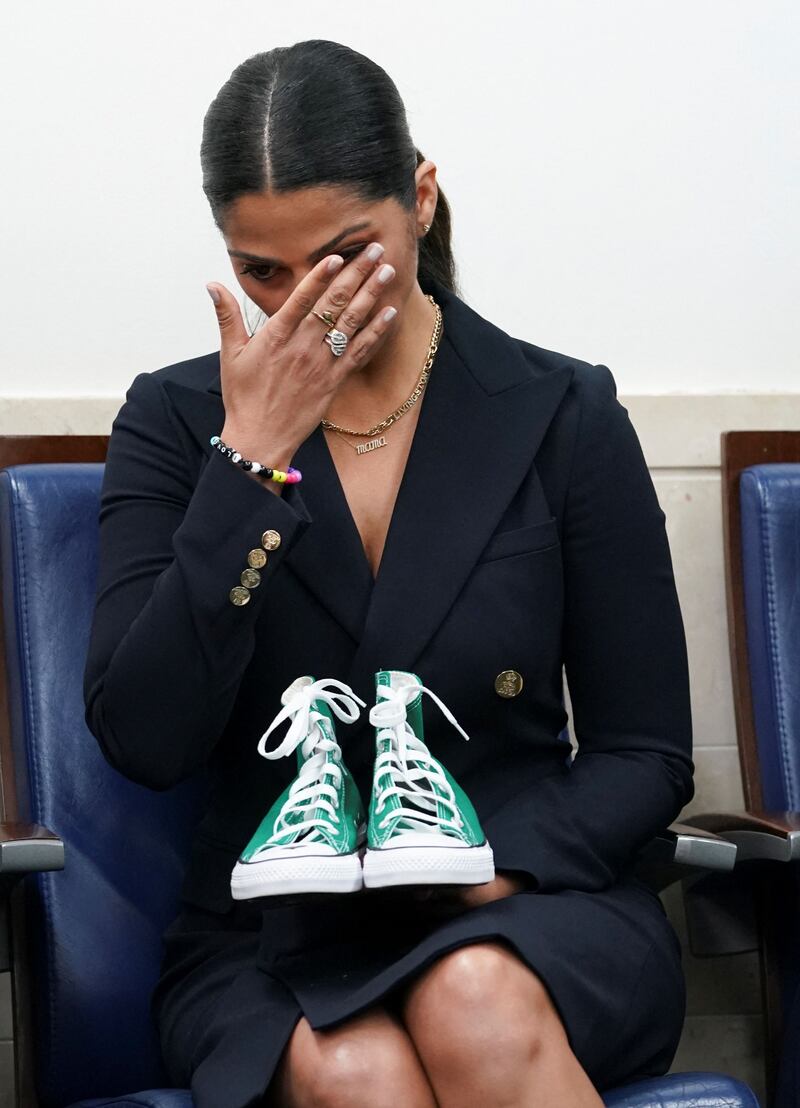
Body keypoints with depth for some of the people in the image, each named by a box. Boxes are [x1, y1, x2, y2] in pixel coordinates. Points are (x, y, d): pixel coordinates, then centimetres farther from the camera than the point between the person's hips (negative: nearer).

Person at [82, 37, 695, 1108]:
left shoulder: (562, 414, 2)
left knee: (477, 1006, -34)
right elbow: (142, 741, -10)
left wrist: (500, 860, -16)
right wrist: (253, 455, -13)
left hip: (522, 910, 1)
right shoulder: (175, 421, 4)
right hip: (267, 940, -1)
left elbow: (646, 756, 4)